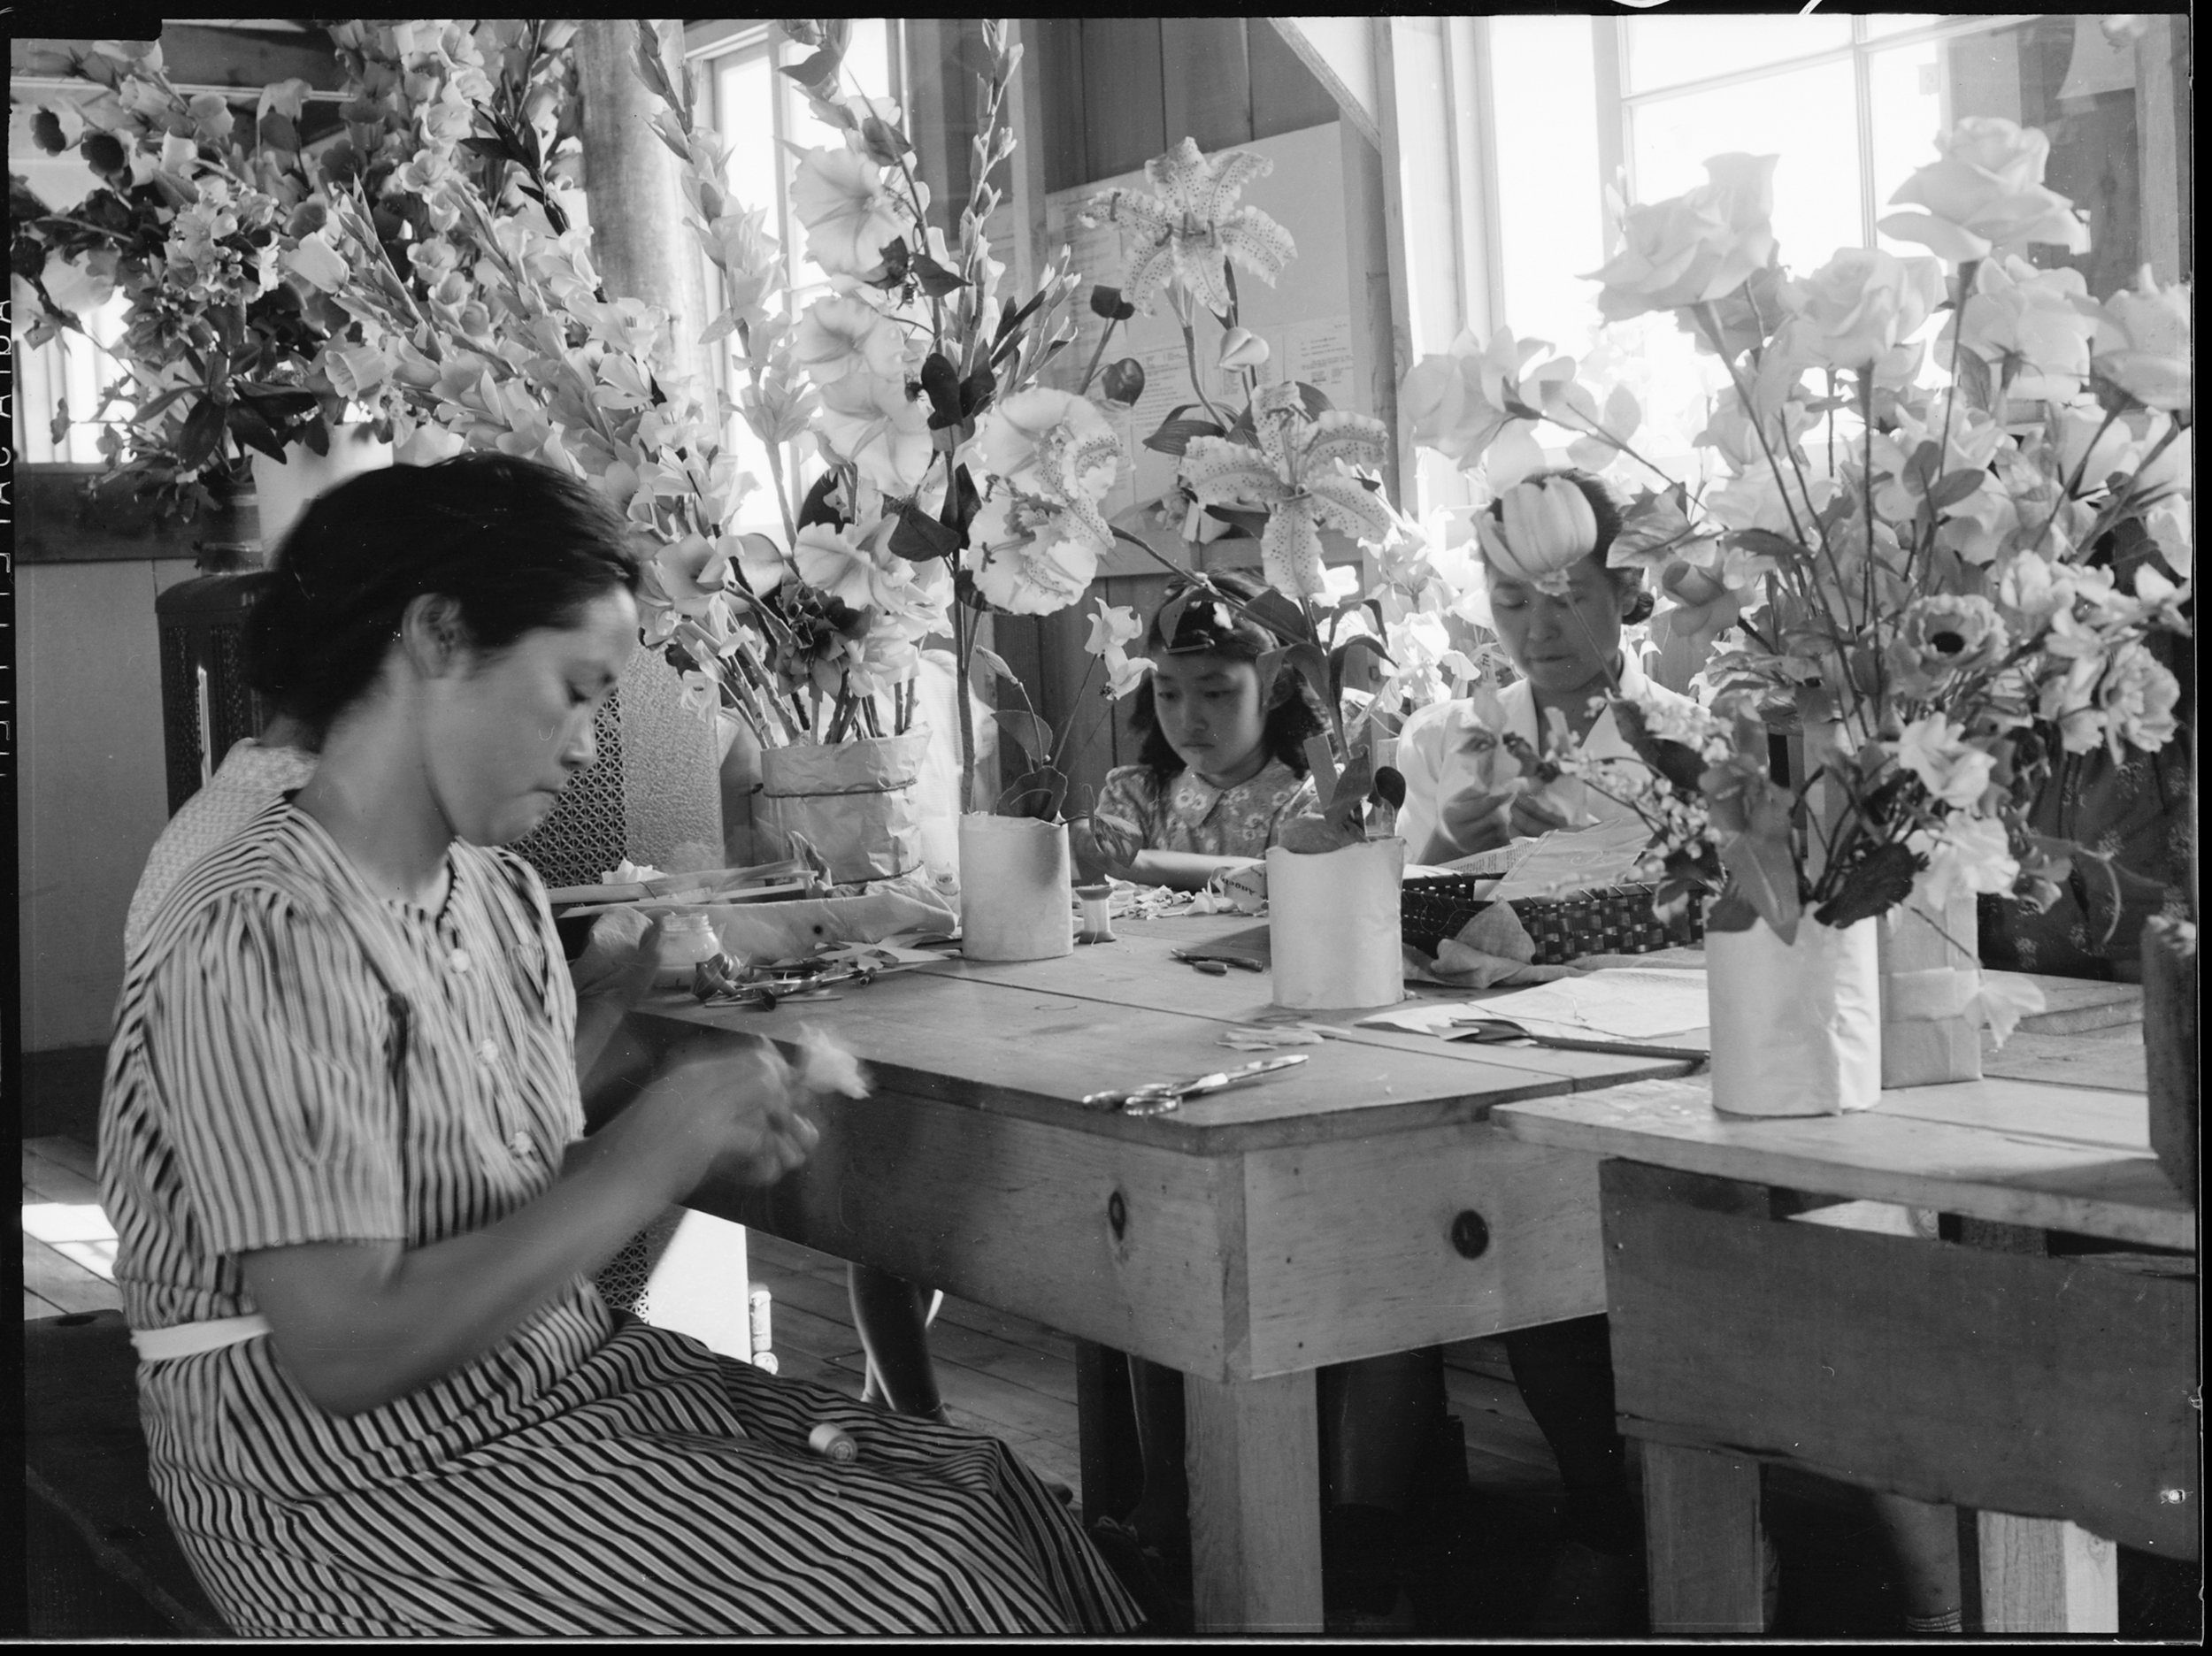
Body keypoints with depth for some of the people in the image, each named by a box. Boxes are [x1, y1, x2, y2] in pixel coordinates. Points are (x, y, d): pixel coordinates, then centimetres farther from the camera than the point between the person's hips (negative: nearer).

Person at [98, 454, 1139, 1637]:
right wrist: (645, 1161, -20)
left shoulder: (495, 895, 6)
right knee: (914, 1585, -13)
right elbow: (347, 1352, -25)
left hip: (564, 1382, 8)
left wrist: (701, 1138, -9)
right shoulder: (259, 941, -20)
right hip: (373, 1485, -8)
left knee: (987, 1492, -5)